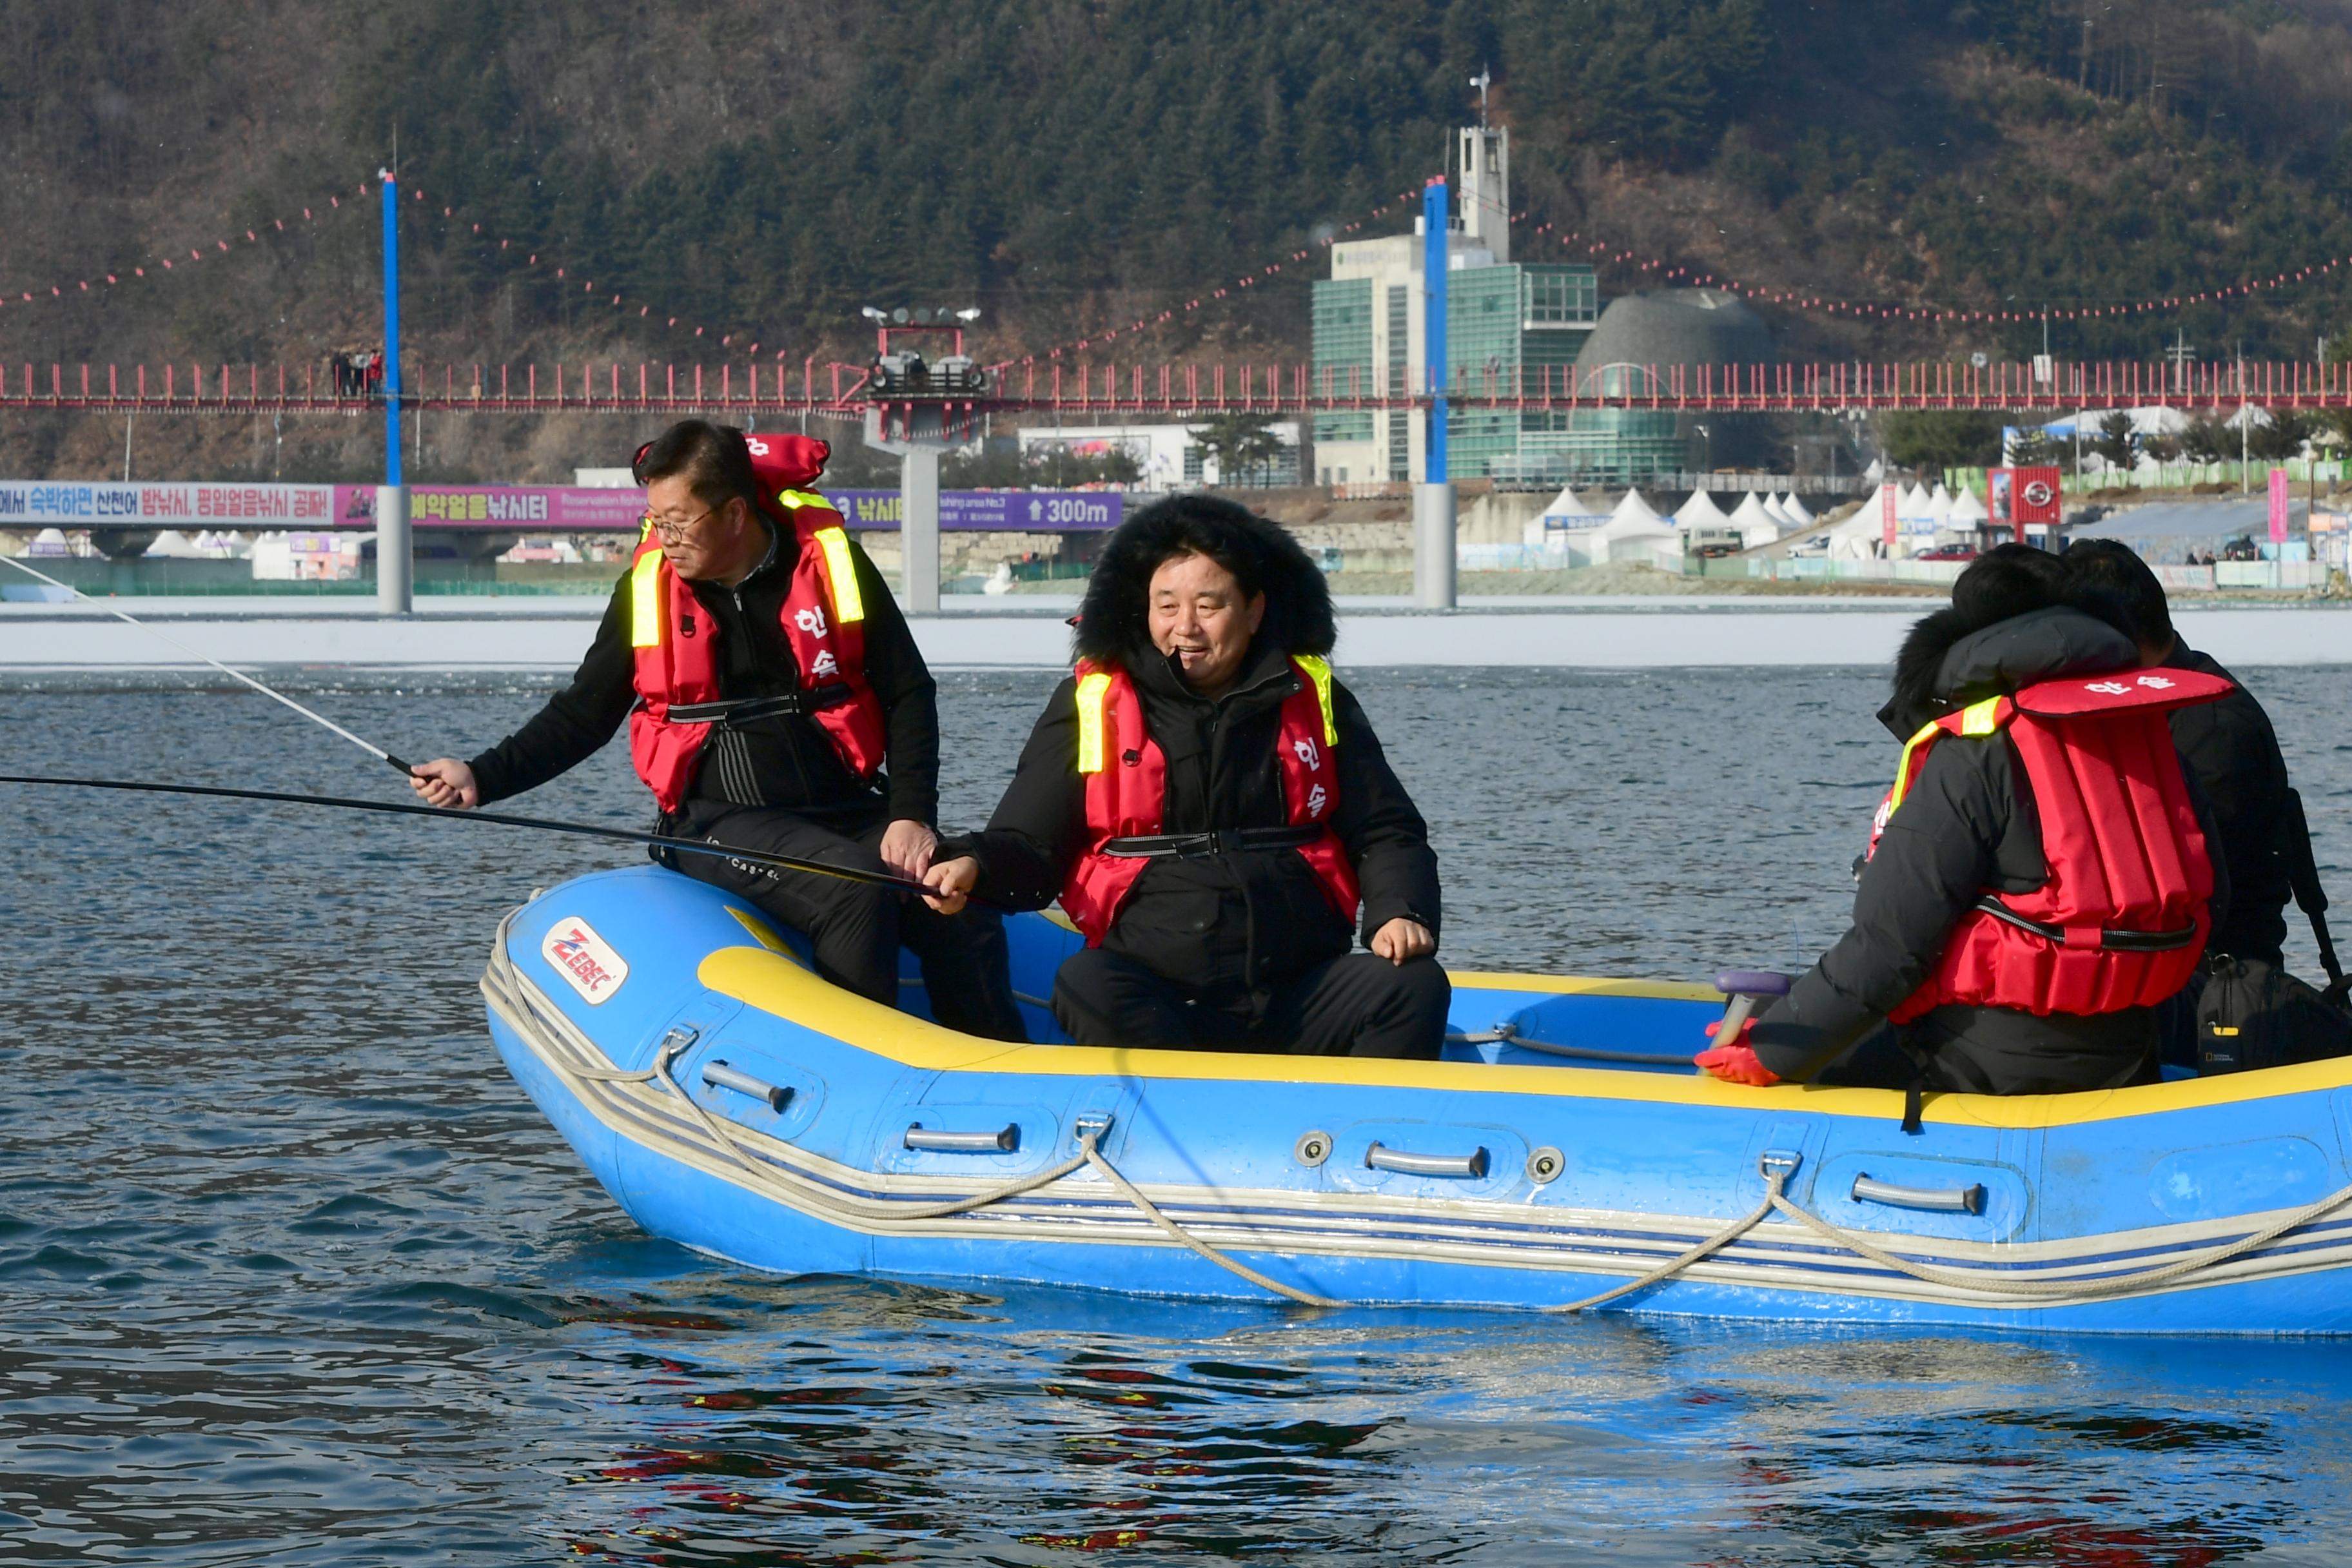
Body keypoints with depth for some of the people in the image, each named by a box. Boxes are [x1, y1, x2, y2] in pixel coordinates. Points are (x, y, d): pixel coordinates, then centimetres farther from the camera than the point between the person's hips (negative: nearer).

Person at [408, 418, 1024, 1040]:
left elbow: (908, 696, 4)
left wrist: (912, 816, -7)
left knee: (964, 919, -19)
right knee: (857, 894, -31)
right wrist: (483, 777, -2)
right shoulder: (647, 588, 1)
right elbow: (582, 715, 12)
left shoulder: (830, 559, -1)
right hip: (724, 824, -2)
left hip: (849, 811, 2)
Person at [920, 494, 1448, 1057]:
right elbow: (1028, 846, 9)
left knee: (1416, 988, -25)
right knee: (1086, 987, -34)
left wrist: (1401, 914, -4)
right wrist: (973, 865, -15)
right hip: (1154, 998, -2)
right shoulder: (1092, 706, 10)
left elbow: (1387, 835, 17)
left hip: (1301, 996, 2)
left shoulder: (1313, 700, 15)